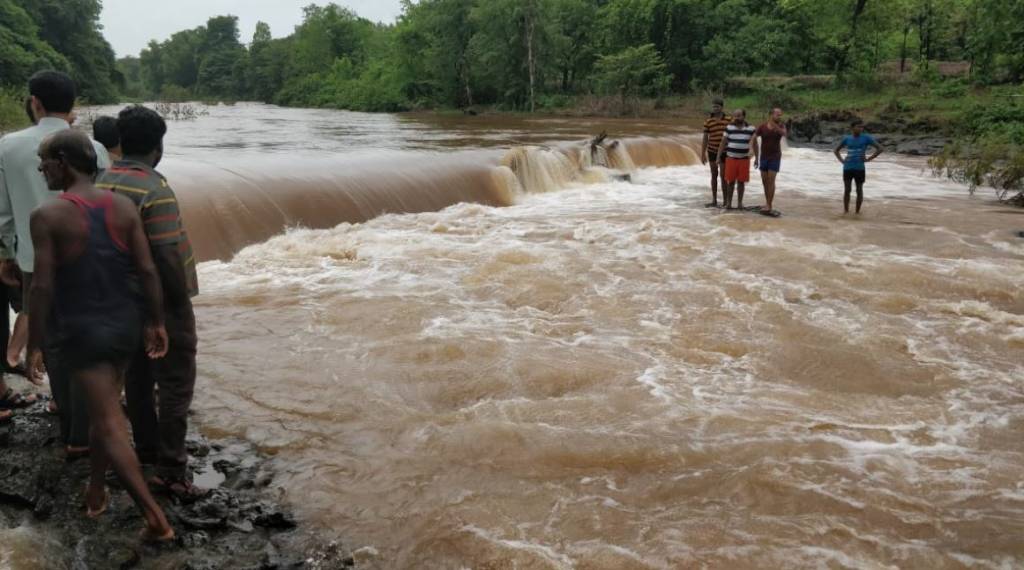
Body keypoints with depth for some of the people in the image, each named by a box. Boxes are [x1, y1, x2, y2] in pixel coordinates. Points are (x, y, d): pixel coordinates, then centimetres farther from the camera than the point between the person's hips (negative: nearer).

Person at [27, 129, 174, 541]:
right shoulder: (124, 207, -2)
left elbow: (43, 286, -15)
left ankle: (156, 518, -5)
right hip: (125, 325, 5)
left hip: (82, 330, -5)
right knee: (103, 410, 23)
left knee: (110, 425, -2)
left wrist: (34, 346, -7)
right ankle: (95, 492, 37)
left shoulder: (48, 216, -14)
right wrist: (156, 323, 6)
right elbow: (147, 271, -3)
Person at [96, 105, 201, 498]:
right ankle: (171, 470, -1)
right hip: (161, 302, -8)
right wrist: (182, 299, -12)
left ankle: (146, 448, 32)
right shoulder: (155, 191, -22)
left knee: (138, 375, 19)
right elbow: (168, 255, -25)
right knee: (175, 383, -1)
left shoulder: (102, 183, 2)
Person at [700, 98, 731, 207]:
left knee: (723, 176, -3)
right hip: (712, 151, 2)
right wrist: (703, 154, -2)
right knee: (714, 175, 8)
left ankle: (725, 201, 5)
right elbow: (705, 139, 0)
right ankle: (714, 201, 14)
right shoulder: (708, 121, -2)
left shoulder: (729, 119, -5)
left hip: (724, 152, -2)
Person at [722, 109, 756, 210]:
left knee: (741, 182, 5)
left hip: (744, 159, 1)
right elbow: (724, 142, 3)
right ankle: (728, 203, 9)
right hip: (731, 158, -1)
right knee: (730, 181, 2)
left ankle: (740, 203, 14)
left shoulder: (750, 129, 0)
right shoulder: (729, 128, -1)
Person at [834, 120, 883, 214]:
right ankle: (846, 211, 10)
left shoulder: (866, 138, -3)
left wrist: (868, 159, -10)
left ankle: (857, 211, 10)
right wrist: (841, 160, 3)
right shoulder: (847, 138, 4)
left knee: (859, 190, 3)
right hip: (847, 168, 2)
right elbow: (837, 150, 18)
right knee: (847, 190, 1)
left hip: (860, 168, -2)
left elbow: (880, 148, -5)